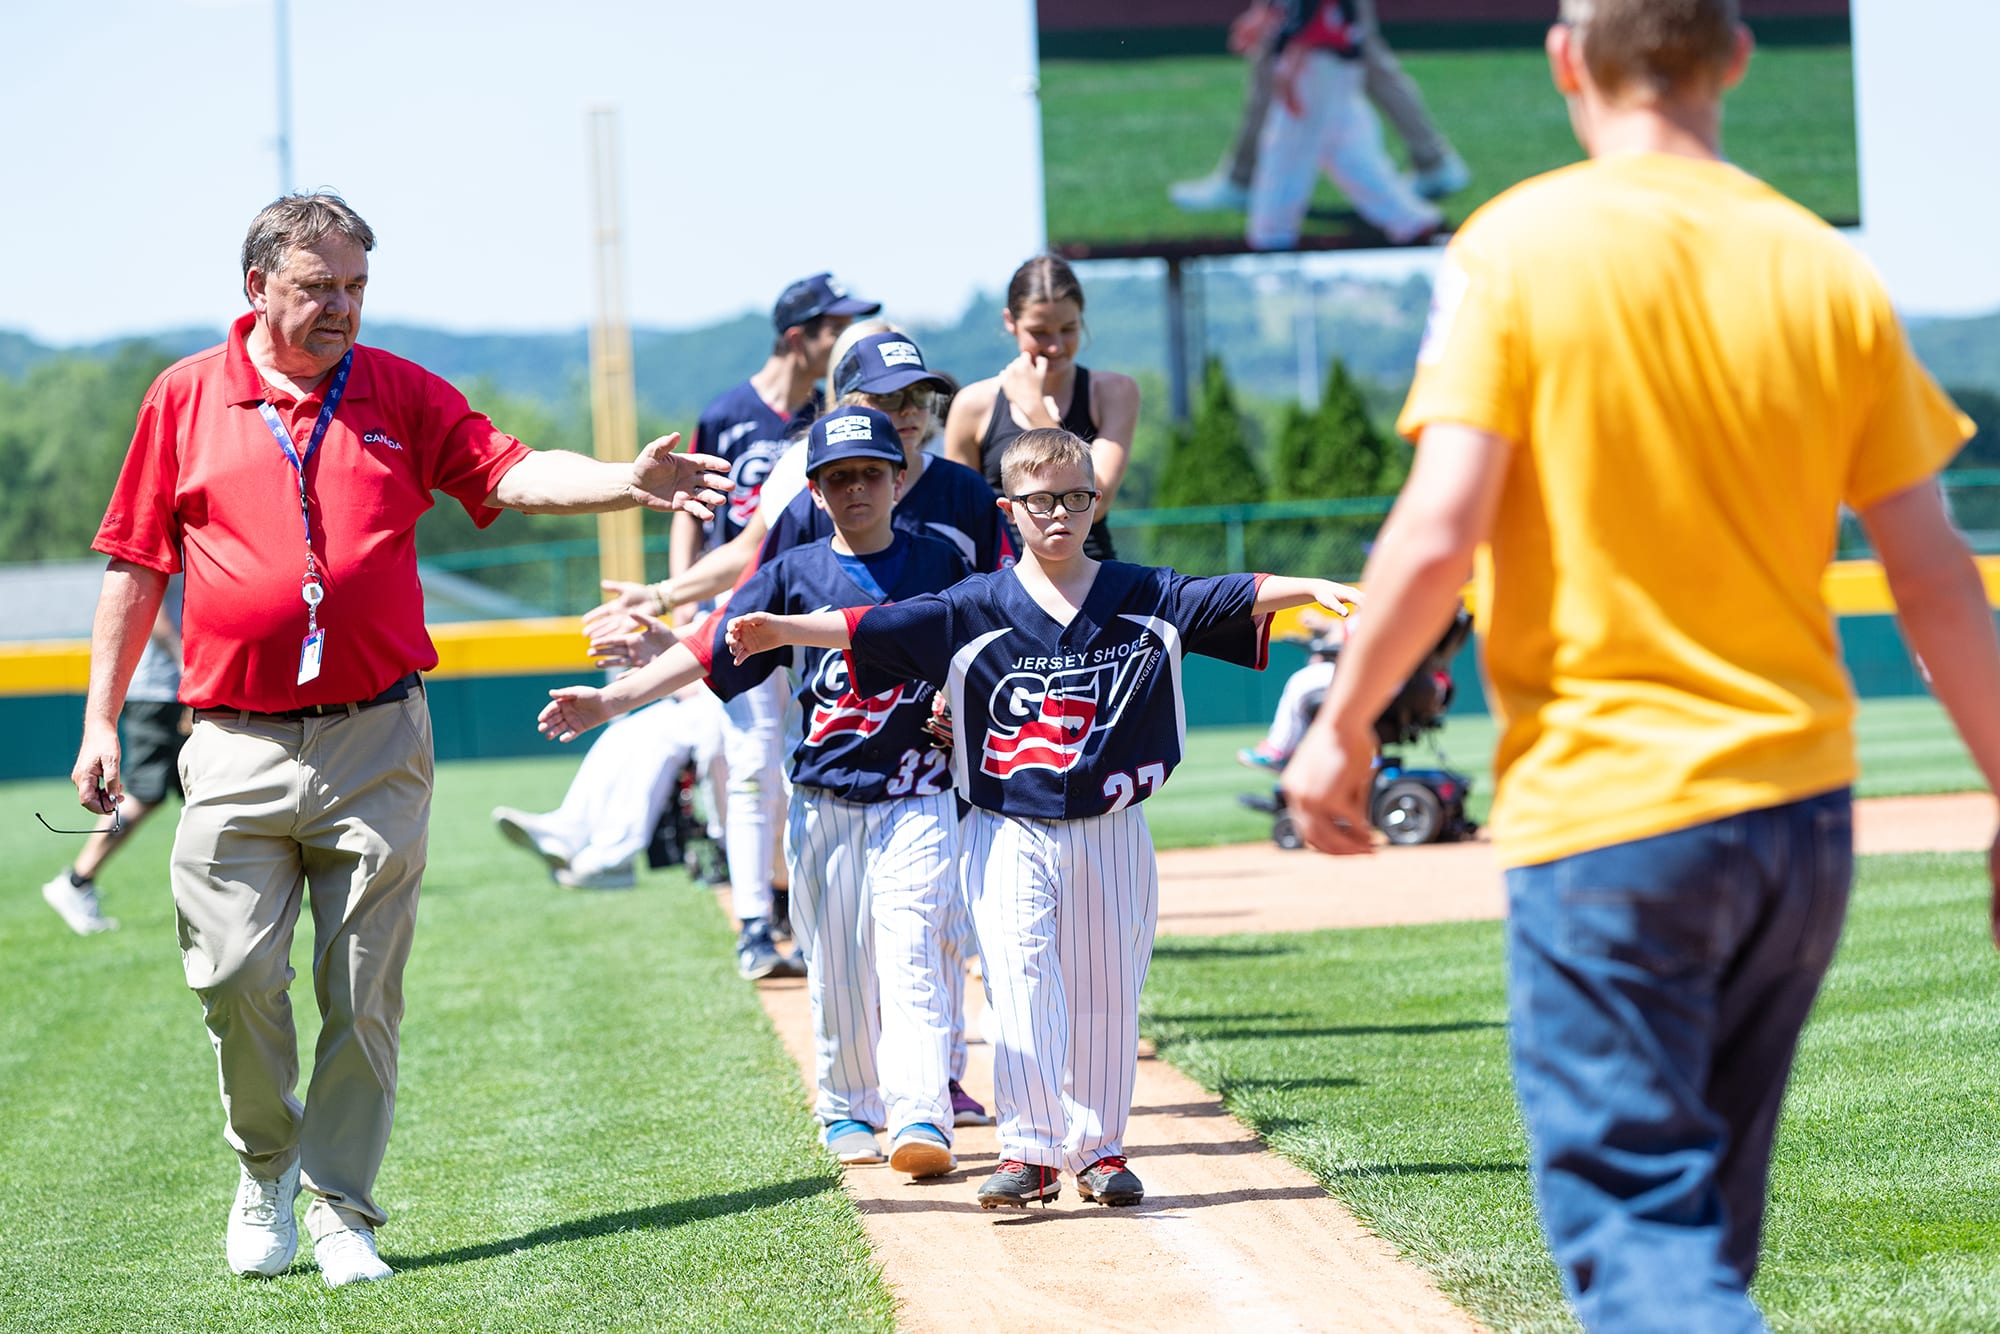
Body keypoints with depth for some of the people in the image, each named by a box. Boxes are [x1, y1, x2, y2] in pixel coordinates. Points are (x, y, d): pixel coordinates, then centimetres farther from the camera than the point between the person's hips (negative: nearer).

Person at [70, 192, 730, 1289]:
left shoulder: (400, 394, 7)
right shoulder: (186, 397, 6)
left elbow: (509, 472, -5)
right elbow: (137, 567, 10)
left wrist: (626, 483, -24)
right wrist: (100, 719, 7)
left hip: (375, 744, 0)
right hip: (236, 743, 0)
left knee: (363, 991, 0)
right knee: (234, 974, -6)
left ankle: (341, 1209, 10)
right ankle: (265, 1164, 19)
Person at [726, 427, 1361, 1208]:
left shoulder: (1143, 599, 4)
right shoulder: (975, 610, -1)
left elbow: (1236, 598, -4)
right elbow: (872, 629, -8)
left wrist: (1314, 589, -18)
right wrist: (782, 630, -19)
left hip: (1111, 830, 2)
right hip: (1010, 832, -1)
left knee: (1106, 994, 7)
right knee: (1022, 986, -10)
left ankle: (1100, 1148, 18)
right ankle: (1031, 1151, -8)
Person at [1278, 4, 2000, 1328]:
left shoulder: (1519, 248, -7)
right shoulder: (1830, 274, 4)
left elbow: (1439, 531, -15)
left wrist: (1343, 725, -2)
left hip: (1599, 809, -5)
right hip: (1803, 809, 5)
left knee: (1635, 1211, -4)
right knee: (1703, 1211, 19)